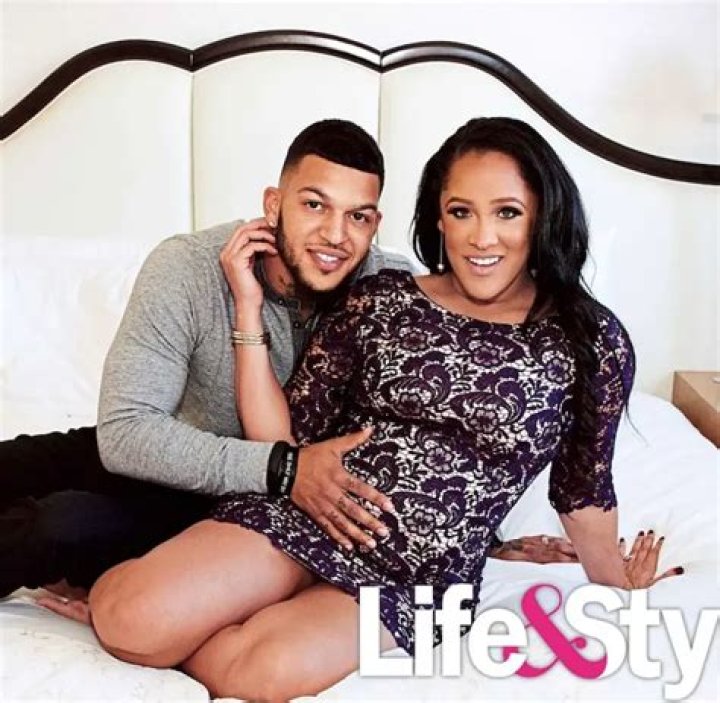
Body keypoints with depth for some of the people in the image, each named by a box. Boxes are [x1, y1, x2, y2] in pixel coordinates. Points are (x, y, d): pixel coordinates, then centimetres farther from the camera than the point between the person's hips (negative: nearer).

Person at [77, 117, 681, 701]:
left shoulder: (594, 340, 0)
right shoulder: (378, 301, 4)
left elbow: (584, 492, 13)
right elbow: (281, 442, 3)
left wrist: (621, 593, 23)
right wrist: (249, 307, -2)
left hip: (418, 579, 0)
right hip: (304, 517, 1)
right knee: (133, 624, -26)